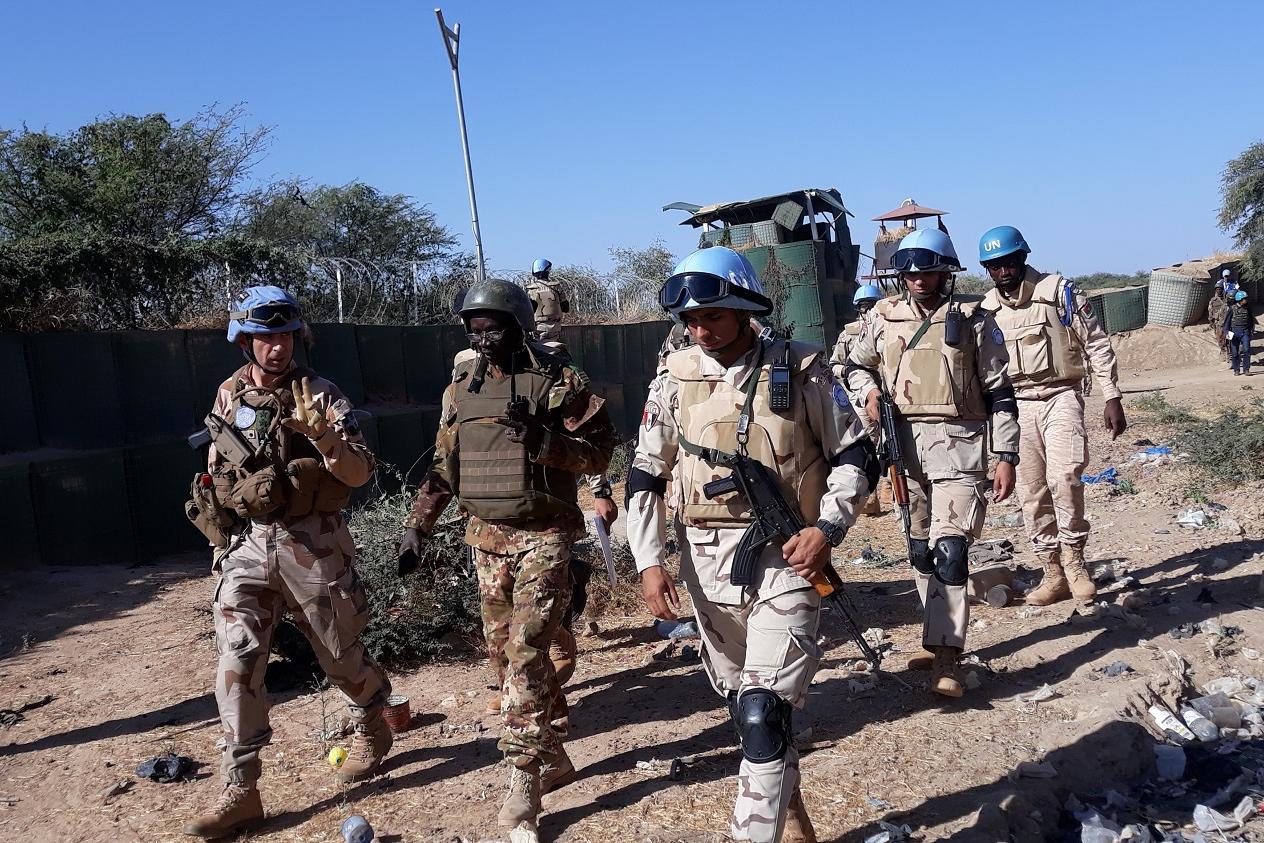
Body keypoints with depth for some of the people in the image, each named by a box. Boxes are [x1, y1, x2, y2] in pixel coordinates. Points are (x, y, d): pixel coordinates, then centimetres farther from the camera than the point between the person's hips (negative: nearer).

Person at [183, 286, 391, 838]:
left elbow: (360, 473, -12)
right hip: (246, 545, 3)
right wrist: (222, 541, 17)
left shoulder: (319, 395, -6)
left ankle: (372, 729, 39)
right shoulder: (228, 396, 7)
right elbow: (217, 470, 19)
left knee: (340, 653, 11)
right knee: (236, 664, -5)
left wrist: (321, 435, -30)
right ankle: (241, 792, 4)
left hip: (312, 544, -3)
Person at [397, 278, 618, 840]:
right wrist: (417, 526, 8)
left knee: (526, 656, -10)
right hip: (486, 540, 6)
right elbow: (443, 465, 14)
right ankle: (552, 759, 29)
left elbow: (600, 452, -7)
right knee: (505, 654, 12)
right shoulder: (461, 389, 9)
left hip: (543, 538, -6)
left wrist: (541, 439, -22)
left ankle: (523, 788, 0)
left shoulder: (560, 381, -7)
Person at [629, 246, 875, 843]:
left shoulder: (800, 372, -5)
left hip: (785, 558, -4)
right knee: (743, 706, 17)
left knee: (765, 713, -12)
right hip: (708, 564, 4)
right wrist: (650, 562, -4)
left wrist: (827, 528, -12)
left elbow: (854, 456, 2)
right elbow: (645, 480, 5)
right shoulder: (675, 381, 1)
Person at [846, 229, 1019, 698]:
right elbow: (856, 366, 23)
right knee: (920, 550, 12)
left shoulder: (972, 320, 1)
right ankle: (943, 639, 27)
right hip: (903, 444, 4)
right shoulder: (883, 318, 8)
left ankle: (945, 659, -11)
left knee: (950, 549, -14)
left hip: (958, 445, -4)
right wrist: (869, 391, 0)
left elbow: (999, 392, 2)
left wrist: (1006, 457, -3)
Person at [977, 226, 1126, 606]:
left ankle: (1073, 558, -4)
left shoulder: (1060, 292, -5)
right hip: (1017, 406, 4)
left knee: (1063, 476, -23)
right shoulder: (987, 309, 6)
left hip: (1061, 397, -4)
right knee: (1032, 492, 4)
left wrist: (1112, 398, -6)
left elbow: (1097, 344, -2)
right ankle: (1053, 574, 14)